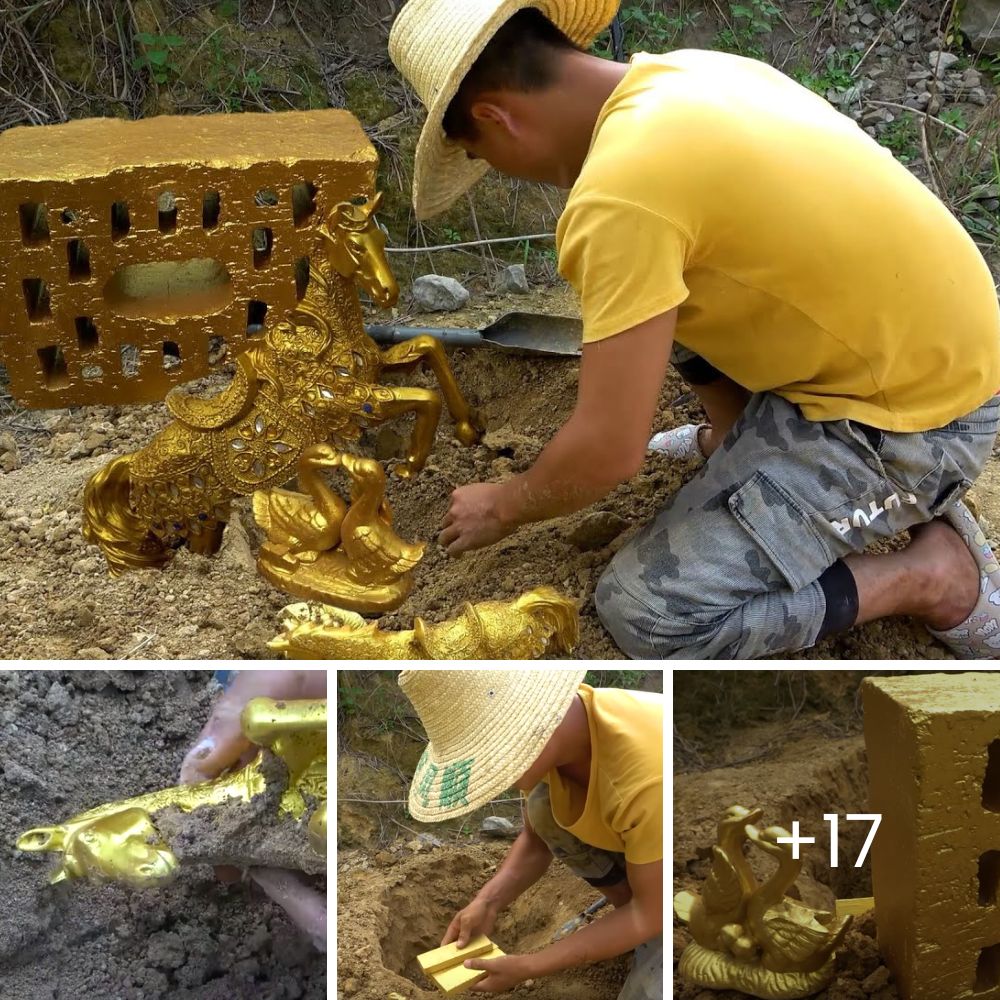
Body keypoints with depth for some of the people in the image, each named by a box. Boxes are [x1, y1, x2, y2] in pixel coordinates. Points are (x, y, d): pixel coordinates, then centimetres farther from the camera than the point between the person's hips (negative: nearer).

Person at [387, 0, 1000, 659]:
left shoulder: (620, 188, -26)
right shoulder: (685, 72, 0)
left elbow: (610, 453, -20)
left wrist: (504, 509, 0)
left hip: (917, 418, -9)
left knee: (648, 615, -8)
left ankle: (932, 572, -2)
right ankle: (745, 439, 22)